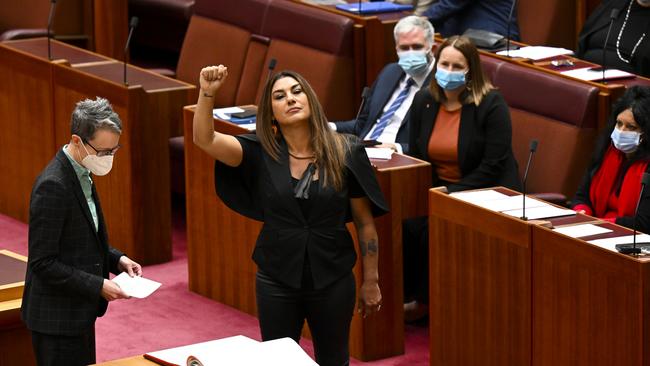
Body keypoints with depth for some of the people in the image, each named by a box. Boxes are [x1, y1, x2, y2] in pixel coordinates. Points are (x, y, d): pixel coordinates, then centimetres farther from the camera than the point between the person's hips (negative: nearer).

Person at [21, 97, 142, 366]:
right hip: (57, 318, -10)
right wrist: (98, 286, -21)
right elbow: (43, 263, -23)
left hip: (78, 312, 10)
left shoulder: (81, 175, 7)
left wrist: (116, 259, 4)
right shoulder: (53, 186, -23)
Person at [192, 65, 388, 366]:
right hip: (276, 280, 1)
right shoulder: (260, 152, -5)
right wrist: (207, 93, -36)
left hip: (333, 280, 0)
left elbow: (365, 222, 0)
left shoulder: (344, 153, -7)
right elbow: (204, 139, -19)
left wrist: (371, 280, 3)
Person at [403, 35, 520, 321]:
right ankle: (408, 296, -8)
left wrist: (451, 192, -19)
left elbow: (493, 167, -15)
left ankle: (423, 300, -8)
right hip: (436, 191, 5)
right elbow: (415, 156, 14)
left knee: (432, 231, -28)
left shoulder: (491, 105, -10)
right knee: (405, 224, -24)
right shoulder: (423, 101, 8)